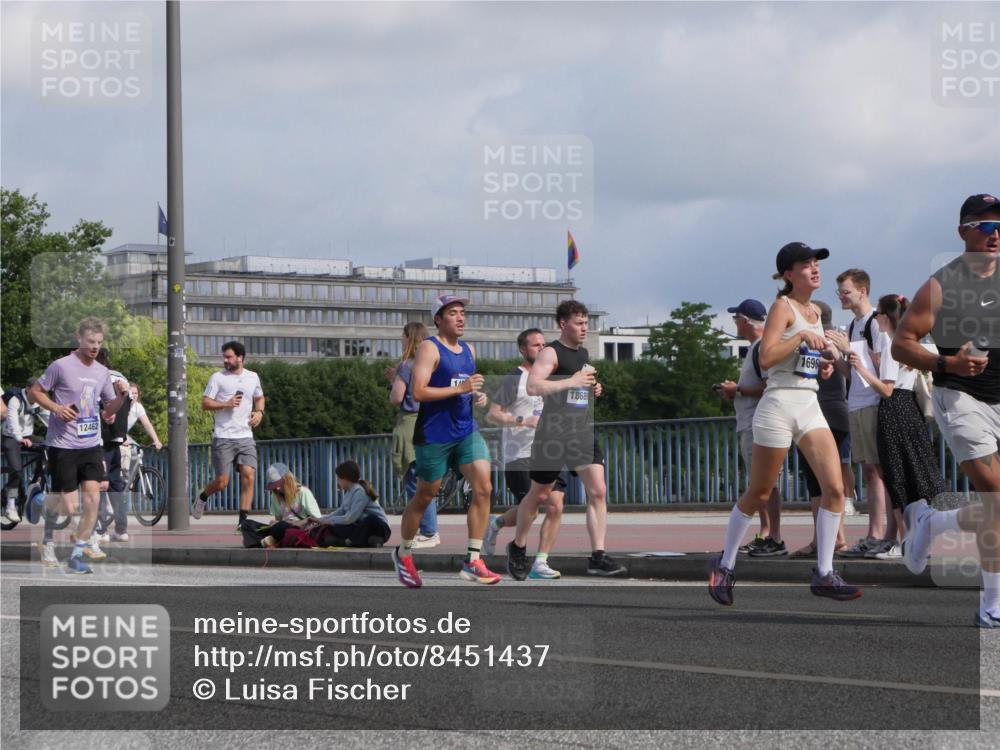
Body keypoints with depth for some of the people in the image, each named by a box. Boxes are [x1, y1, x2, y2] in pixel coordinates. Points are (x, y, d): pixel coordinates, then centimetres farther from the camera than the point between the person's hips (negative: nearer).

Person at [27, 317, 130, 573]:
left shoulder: (102, 372, 10)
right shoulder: (61, 366, -8)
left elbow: (109, 410, 19)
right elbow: (34, 392, -1)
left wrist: (121, 395, -2)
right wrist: (57, 408, -17)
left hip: (91, 446, 5)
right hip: (62, 446, -5)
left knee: (93, 499, -6)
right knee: (67, 506, -3)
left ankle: (77, 555, 4)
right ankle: (48, 542, 25)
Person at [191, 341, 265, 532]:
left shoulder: (253, 377, 11)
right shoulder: (218, 377, -1)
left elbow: (259, 398, 27)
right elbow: (205, 403, -2)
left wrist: (259, 412, 7)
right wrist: (226, 404, -16)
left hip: (245, 436, 3)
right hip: (223, 437, -3)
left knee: (249, 476, -12)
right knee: (222, 482, -2)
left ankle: (243, 521, -9)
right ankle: (202, 497, 31)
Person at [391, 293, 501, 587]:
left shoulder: (469, 351, 14)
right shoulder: (430, 349, -9)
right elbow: (418, 392, -20)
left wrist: (477, 395, 8)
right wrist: (460, 388, -23)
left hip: (466, 430, 6)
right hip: (434, 435, -6)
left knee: (483, 488, -11)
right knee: (425, 496, 6)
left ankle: (473, 562, -8)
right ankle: (403, 554, 28)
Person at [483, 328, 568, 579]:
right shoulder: (513, 379, -6)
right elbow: (492, 414, -11)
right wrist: (523, 421, -24)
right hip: (520, 456, -6)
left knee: (555, 507, -8)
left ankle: (540, 563, -3)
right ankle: (496, 524, 27)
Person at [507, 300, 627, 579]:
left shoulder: (583, 353, 16)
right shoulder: (550, 353, -9)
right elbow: (533, 386, -25)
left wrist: (593, 390, 11)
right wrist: (571, 382, -24)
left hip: (583, 432, 6)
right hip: (553, 433, -6)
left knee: (597, 491, -10)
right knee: (539, 495, 7)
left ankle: (598, 557, -11)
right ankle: (518, 547, 29)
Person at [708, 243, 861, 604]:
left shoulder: (815, 311, 16)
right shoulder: (782, 306, -7)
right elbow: (766, 358, -20)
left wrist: (822, 365, 11)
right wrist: (801, 335, -23)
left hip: (810, 408, 7)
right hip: (779, 405, -7)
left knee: (834, 487, -8)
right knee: (758, 494, 3)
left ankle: (824, 574, -2)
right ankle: (724, 564, 20)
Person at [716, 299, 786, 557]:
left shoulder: (764, 348, -12)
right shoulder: (754, 348, 20)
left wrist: (737, 390, -13)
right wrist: (734, 393, 12)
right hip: (748, 425, 11)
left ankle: (775, 540, -13)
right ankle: (764, 536, 19)